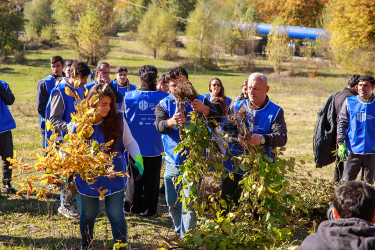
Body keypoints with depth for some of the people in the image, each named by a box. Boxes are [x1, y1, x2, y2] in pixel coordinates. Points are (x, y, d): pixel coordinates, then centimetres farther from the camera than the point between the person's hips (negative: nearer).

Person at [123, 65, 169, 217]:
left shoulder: (129, 96, -8)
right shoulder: (164, 97, -9)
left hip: (134, 146, 0)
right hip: (155, 147, 0)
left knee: (134, 179, 13)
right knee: (152, 180, 10)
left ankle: (133, 208, 21)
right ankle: (149, 210, 15)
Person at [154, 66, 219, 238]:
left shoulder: (200, 101, 0)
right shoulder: (164, 105, 5)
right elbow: (159, 126, -15)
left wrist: (204, 110, -36)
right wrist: (171, 122, -39)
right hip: (172, 162, 3)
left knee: (189, 206, -9)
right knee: (172, 204, 15)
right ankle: (179, 233, 37)